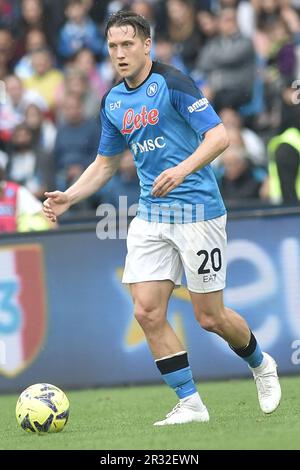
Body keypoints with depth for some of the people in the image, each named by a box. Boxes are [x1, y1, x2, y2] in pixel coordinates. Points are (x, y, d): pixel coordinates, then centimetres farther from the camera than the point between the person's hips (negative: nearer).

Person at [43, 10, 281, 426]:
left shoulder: (172, 84, -12)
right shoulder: (113, 102, 9)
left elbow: (218, 136, -18)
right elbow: (106, 163, 21)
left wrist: (182, 170, -33)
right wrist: (69, 197, 8)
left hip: (196, 210, -6)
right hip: (151, 216, 6)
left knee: (210, 318, 0)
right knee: (147, 311, -6)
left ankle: (260, 364, 30)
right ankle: (190, 404, 4)